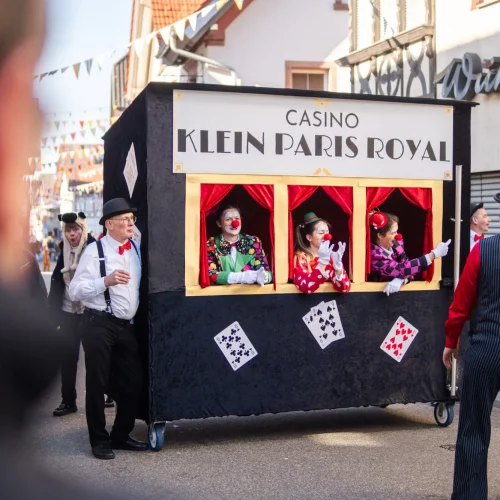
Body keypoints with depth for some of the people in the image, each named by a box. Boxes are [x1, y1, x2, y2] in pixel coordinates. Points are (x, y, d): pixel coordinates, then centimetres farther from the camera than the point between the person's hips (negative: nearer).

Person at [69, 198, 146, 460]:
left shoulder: (136, 248, 10)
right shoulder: (95, 250, -9)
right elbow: (74, 291, -14)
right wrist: (105, 281, -24)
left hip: (127, 326, 6)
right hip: (99, 325, -6)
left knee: (133, 383, 9)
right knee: (98, 384, 3)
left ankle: (121, 436, 26)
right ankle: (99, 441, 16)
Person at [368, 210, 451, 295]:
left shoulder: (394, 242, -5)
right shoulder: (374, 254, -24)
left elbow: (406, 265, -7)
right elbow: (401, 270, -26)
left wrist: (399, 280, -29)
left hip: (392, 287, 5)